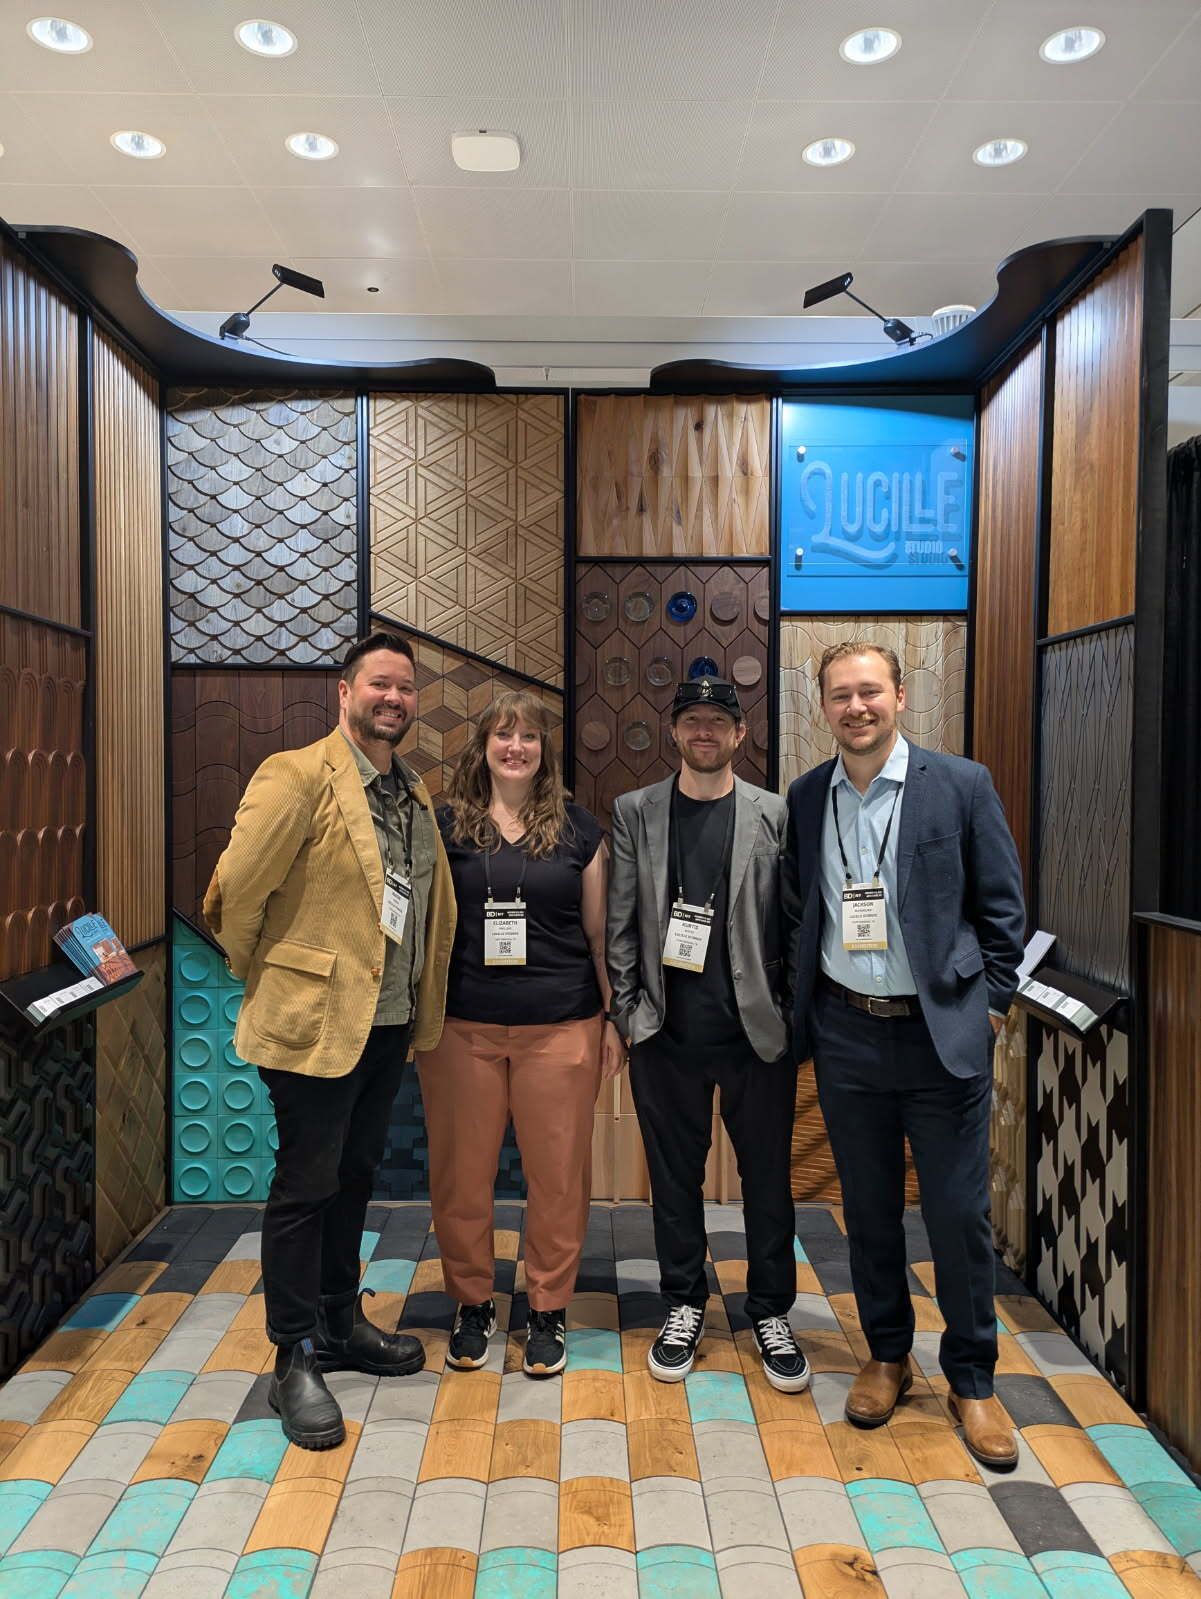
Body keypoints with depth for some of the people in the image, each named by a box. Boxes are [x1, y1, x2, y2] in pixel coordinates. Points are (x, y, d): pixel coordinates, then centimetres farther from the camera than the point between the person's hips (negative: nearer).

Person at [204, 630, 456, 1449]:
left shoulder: (416, 792, 9)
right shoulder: (297, 776, -14)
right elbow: (234, 891, -14)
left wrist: (424, 999, 13)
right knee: (306, 1186, 5)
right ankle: (296, 1360, 21)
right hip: (316, 1018, -7)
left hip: (389, 1022, 7)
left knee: (355, 1177, 19)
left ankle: (341, 1323, 36)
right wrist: (266, 980, -2)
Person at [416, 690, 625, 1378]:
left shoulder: (578, 828, 5)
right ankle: (473, 1304, 29)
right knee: (461, 1172, 8)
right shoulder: (447, 825, 4)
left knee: (559, 1173, 6)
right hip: (462, 1027, 1)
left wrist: (614, 1018, 5)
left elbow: (599, 932, 8)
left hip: (561, 1026, 0)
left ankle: (549, 1311, 26)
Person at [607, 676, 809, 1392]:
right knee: (675, 1176, 13)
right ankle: (685, 1306, 32)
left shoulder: (775, 815, 1)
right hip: (668, 1032, 1)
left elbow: (792, 921, 0)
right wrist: (631, 1012, -2)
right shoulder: (636, 812, 3)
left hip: (757, 1031, 0)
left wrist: (791, 1017, -3)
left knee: (768, 1176, 10)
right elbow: (621, 923, 3)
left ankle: (772, 1313, 29)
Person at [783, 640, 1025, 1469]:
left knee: (960, 1212, 5)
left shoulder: (962, 784, -5)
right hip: (846, 1034, 3)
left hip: (943, 1031, -2)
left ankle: (972, 1379, 26)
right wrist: (803, 998, 7)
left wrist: (990, 1004, -2)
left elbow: (1002, 907, 0)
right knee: (869, 1209, 15)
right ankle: (888, 1357, 34)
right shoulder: (806, 796, 4)